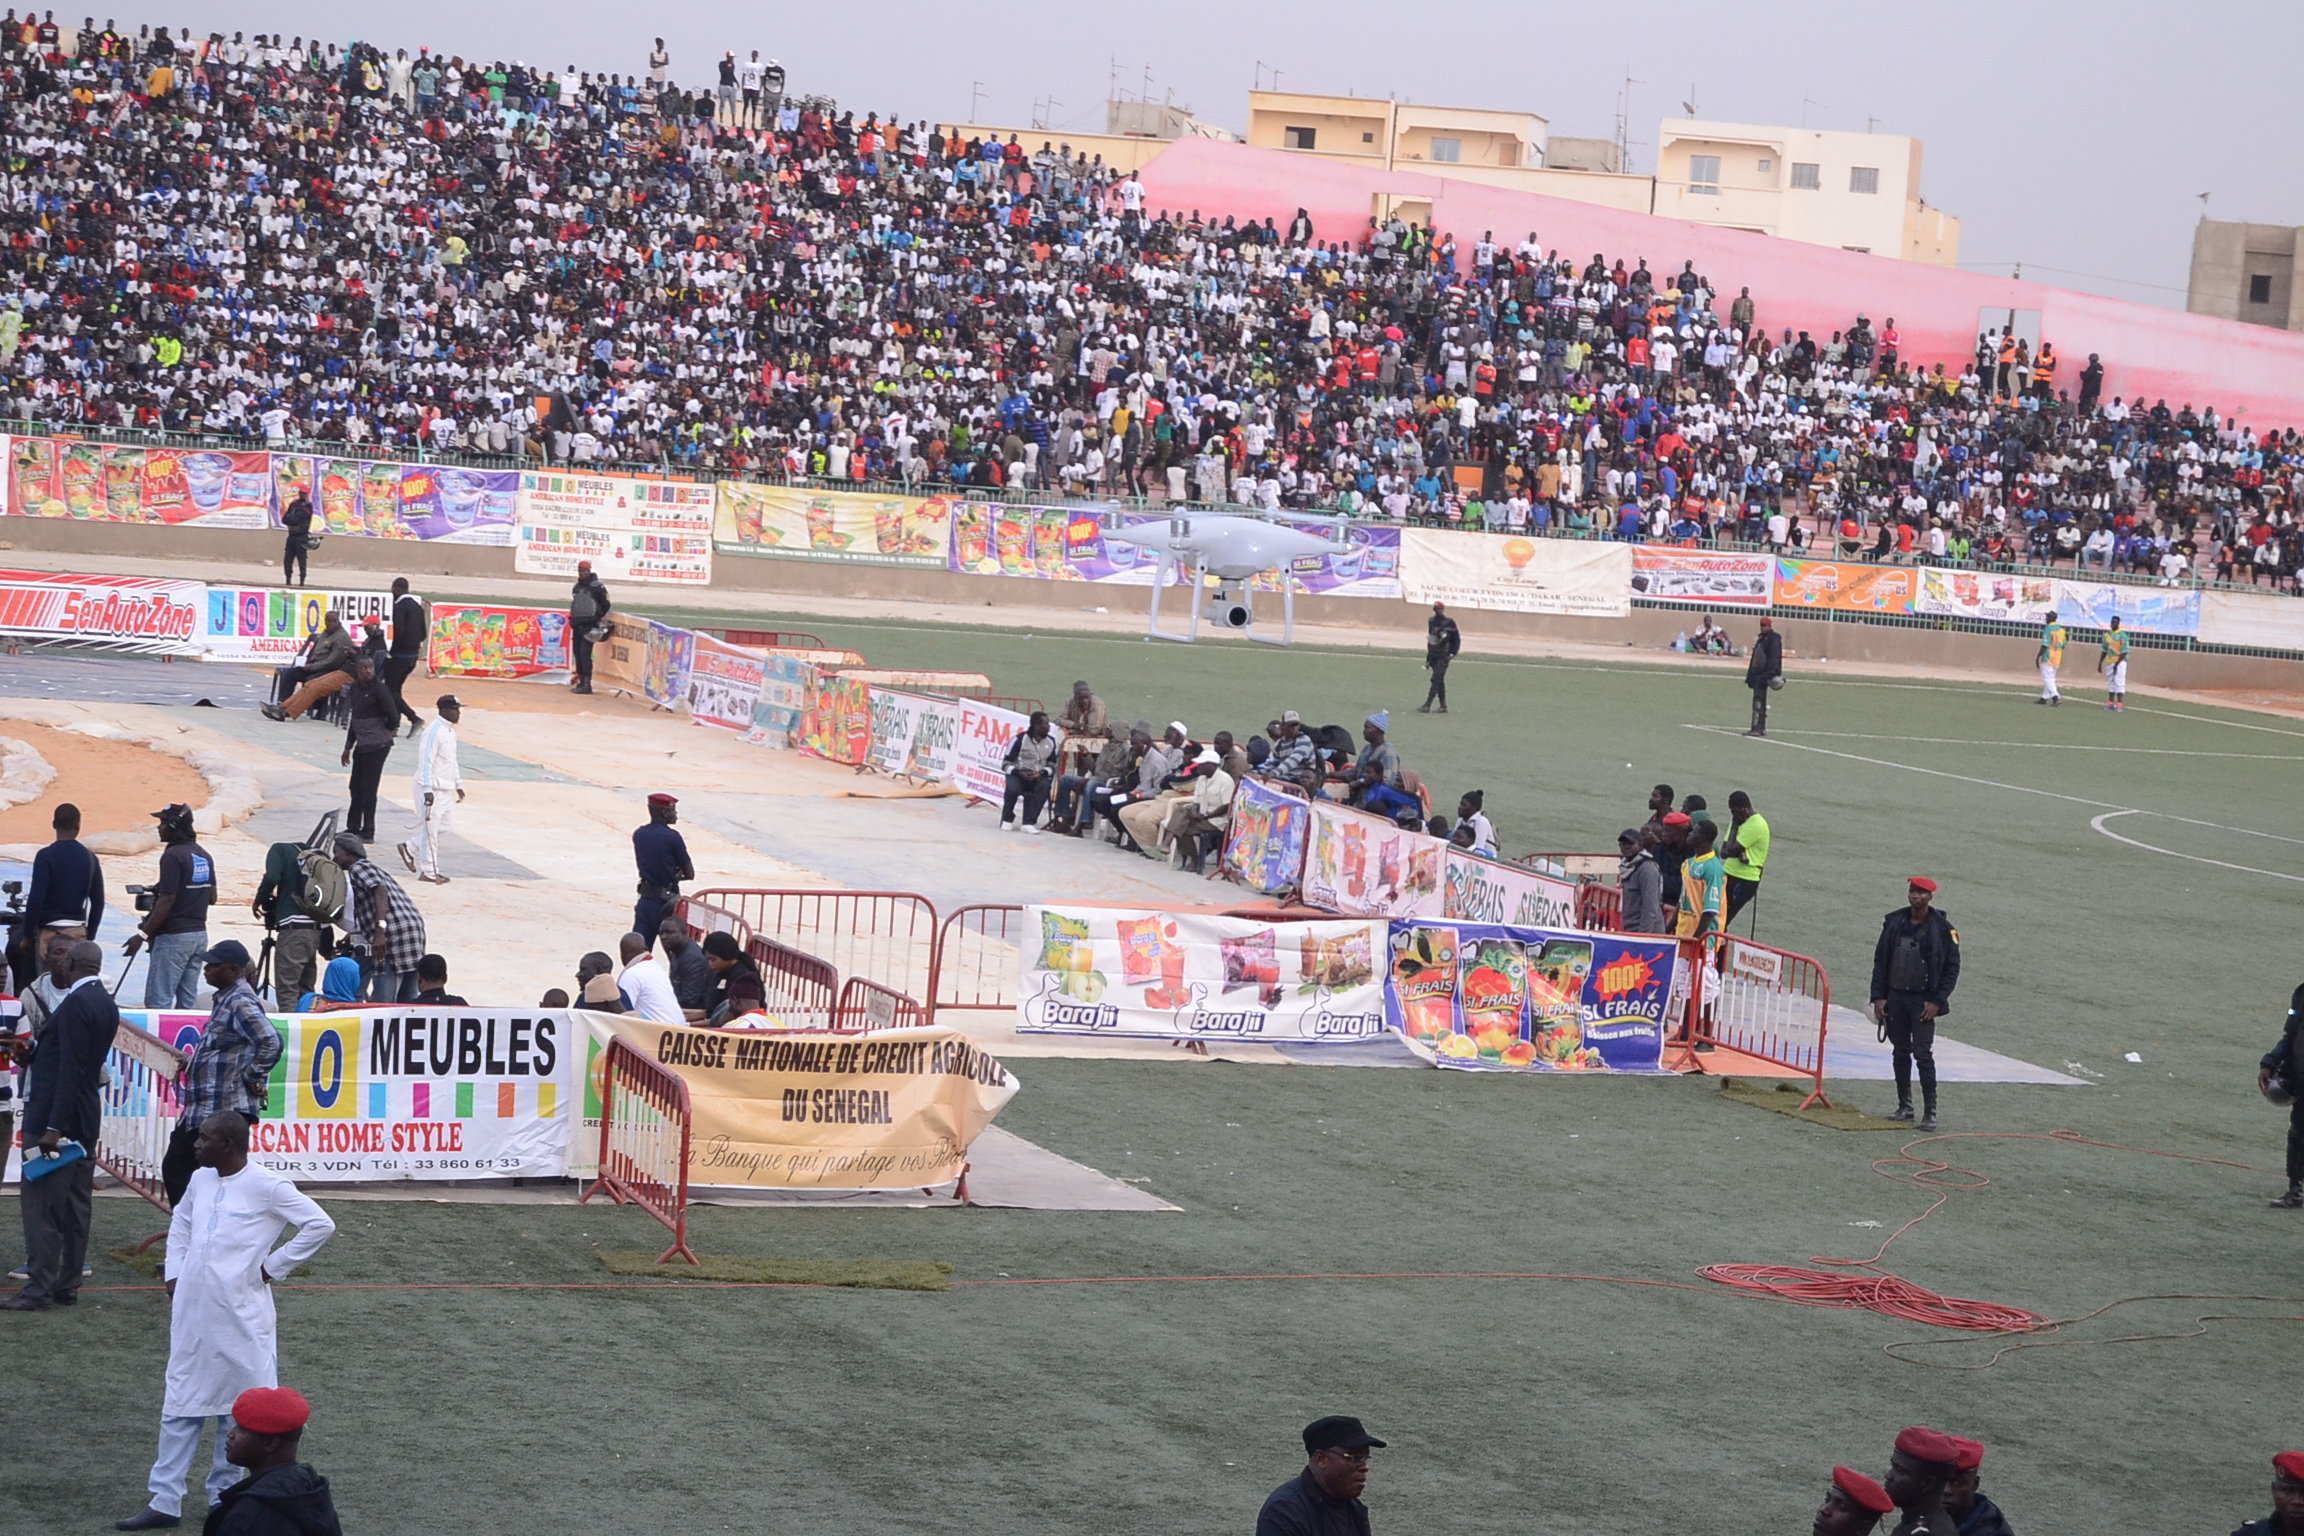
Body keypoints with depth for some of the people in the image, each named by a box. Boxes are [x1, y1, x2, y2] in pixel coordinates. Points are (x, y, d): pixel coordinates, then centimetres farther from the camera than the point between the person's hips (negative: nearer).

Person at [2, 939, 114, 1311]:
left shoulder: (76, 1003, -18)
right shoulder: (107, 1005, 11)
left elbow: (71, 1070, -22)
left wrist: (53, 1128, -23)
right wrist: (34, 1053, 12)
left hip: (55, 1118, -10)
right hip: (86, 1121, 10)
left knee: (41, 1204, -7)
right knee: (75, 1206, 11)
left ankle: (38, 1289, -7)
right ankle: (67, 1286, 16)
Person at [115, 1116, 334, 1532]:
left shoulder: (267, 1186, -11)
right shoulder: (200, 1180, 8)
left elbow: (320, 1225, -12)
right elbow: (180, 1223, 27)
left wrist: (273, 1267, -10)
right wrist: (174, 1274, 14)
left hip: (240, 1315, -6)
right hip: (191, 1311, 6)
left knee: (237, 1408, 5)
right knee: (180, 1405, 8)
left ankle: (223, 1496, 17)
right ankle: (164, 1501, 11)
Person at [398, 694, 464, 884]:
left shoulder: (450, 732, 13)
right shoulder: (434, 731, -16)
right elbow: (426, 761, -19)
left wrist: (458, 785, 24)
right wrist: (428, 789, -23)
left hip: (446, 790, 9)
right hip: (432, 789, -9)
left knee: (442, 830, 12)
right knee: (430, 830, -2)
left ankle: (410, 850, 29)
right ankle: (428, 871, 4)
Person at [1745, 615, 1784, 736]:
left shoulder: (1774, 640, -8)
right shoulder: (1761, 639, 21)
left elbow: (1773, 658, -17)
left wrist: (1770, 674, -25)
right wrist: (1750, 675, 20)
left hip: (1765, 675, -10)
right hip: (1757, 674, 10)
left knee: (1758, 700, -15)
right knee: (1760, 701, 12)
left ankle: (1756, 729, -18)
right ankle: (1762, 728, 17)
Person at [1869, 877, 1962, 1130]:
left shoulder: (1942, 929, -6)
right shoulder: (1894, 922, 5)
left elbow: (1952, 967, -3)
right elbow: (1880, 960, 9)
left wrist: (1937, 1002, -10)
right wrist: (1878, 997, 2)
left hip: (1923, 1000, -4)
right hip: (1895, 998, 4)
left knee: (1923, 1054, -10)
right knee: (1901, 1052, 10)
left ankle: (1930, 1112, -6)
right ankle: (1904, 1106, 19)